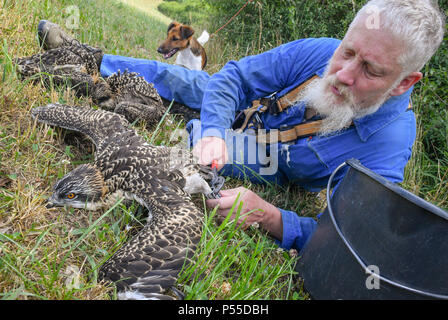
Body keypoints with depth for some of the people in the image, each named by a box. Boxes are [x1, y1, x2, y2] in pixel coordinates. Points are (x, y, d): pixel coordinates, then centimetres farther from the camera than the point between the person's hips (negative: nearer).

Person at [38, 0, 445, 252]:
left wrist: (267, 216, -51)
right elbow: (235, 77, -19)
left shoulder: (387, 148, -32)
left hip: (266, 168, -3)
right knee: (168, 75, -2)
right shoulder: (316, 51, -22)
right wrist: (213, 131, -37)